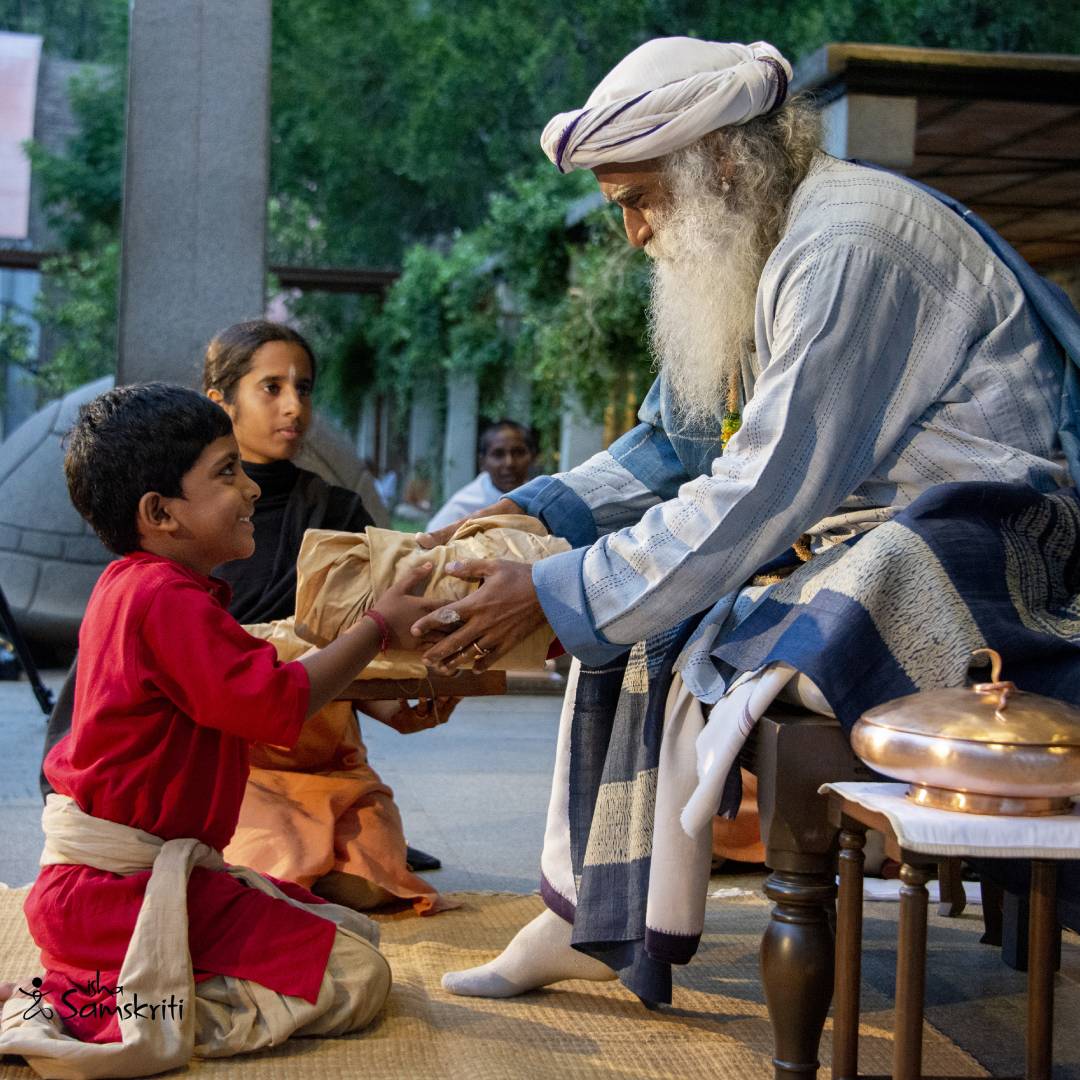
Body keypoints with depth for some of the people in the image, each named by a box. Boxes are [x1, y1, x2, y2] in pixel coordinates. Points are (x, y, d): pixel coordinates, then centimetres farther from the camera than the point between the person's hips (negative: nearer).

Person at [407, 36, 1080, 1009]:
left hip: (978, 552, -10)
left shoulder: (846, 249, -21)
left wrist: (555, 596, -21)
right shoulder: (752, 248, 11)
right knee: (627, 620, 5)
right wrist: (528, 514, 3)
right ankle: (586, 921, 8)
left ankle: (649, 937, 0)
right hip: (863, 534, 10)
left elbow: (764, 493, -25)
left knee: (696, 655, -21)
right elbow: (674, 446, 16)